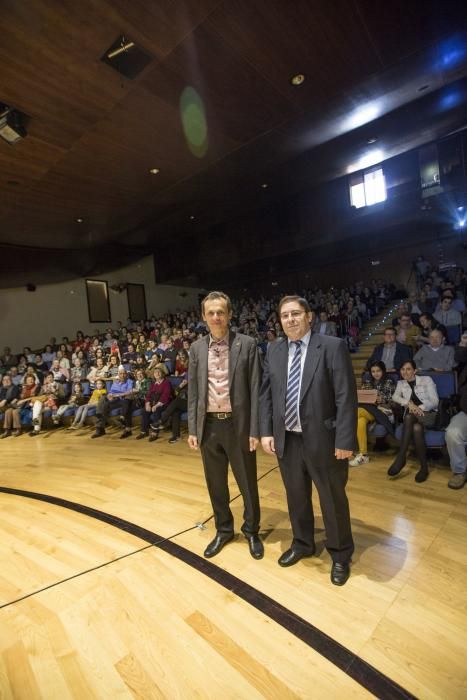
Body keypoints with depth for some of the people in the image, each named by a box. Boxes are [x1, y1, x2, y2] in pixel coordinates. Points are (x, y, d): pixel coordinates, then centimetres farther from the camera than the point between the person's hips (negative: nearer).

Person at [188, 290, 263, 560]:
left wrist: (255, 430, -9)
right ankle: (224, 530, 41)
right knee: (216, 483, 18)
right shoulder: (197, 348, 3)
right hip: (208, 425, 3)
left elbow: (255, 389, -7)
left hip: (237, 424, -3)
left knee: (247, 482, 14)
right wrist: (192, 428, 4)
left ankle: (251, 531, 38)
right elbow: (193, 391, 6)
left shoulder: (247, 344, -7)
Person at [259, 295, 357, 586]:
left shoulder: (333, 347, -10)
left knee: (333, 499, 15)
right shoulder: (274, 351, 4)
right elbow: (266, 394, 7)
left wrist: (345, 440, -15)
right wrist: (266, 431, 1)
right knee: (296, 496, 22)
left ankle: (341, 555, 40)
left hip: (322, 439, -4)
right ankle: (302, 543, 47)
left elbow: (346, 397, -13)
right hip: (286, 439, 4)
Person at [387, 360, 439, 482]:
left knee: (410, 416, -36)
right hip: (412, 417, 2)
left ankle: (401, 458, -31)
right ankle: (424, 466, -27)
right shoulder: (401, 383, 14)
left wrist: (419, 408, -22)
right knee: (417, 428, -36)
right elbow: (395, 397, -4)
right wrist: (409, 403, -23)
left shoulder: (427, 380, 5)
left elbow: (435, 401, -4)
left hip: (429, 415, -2)